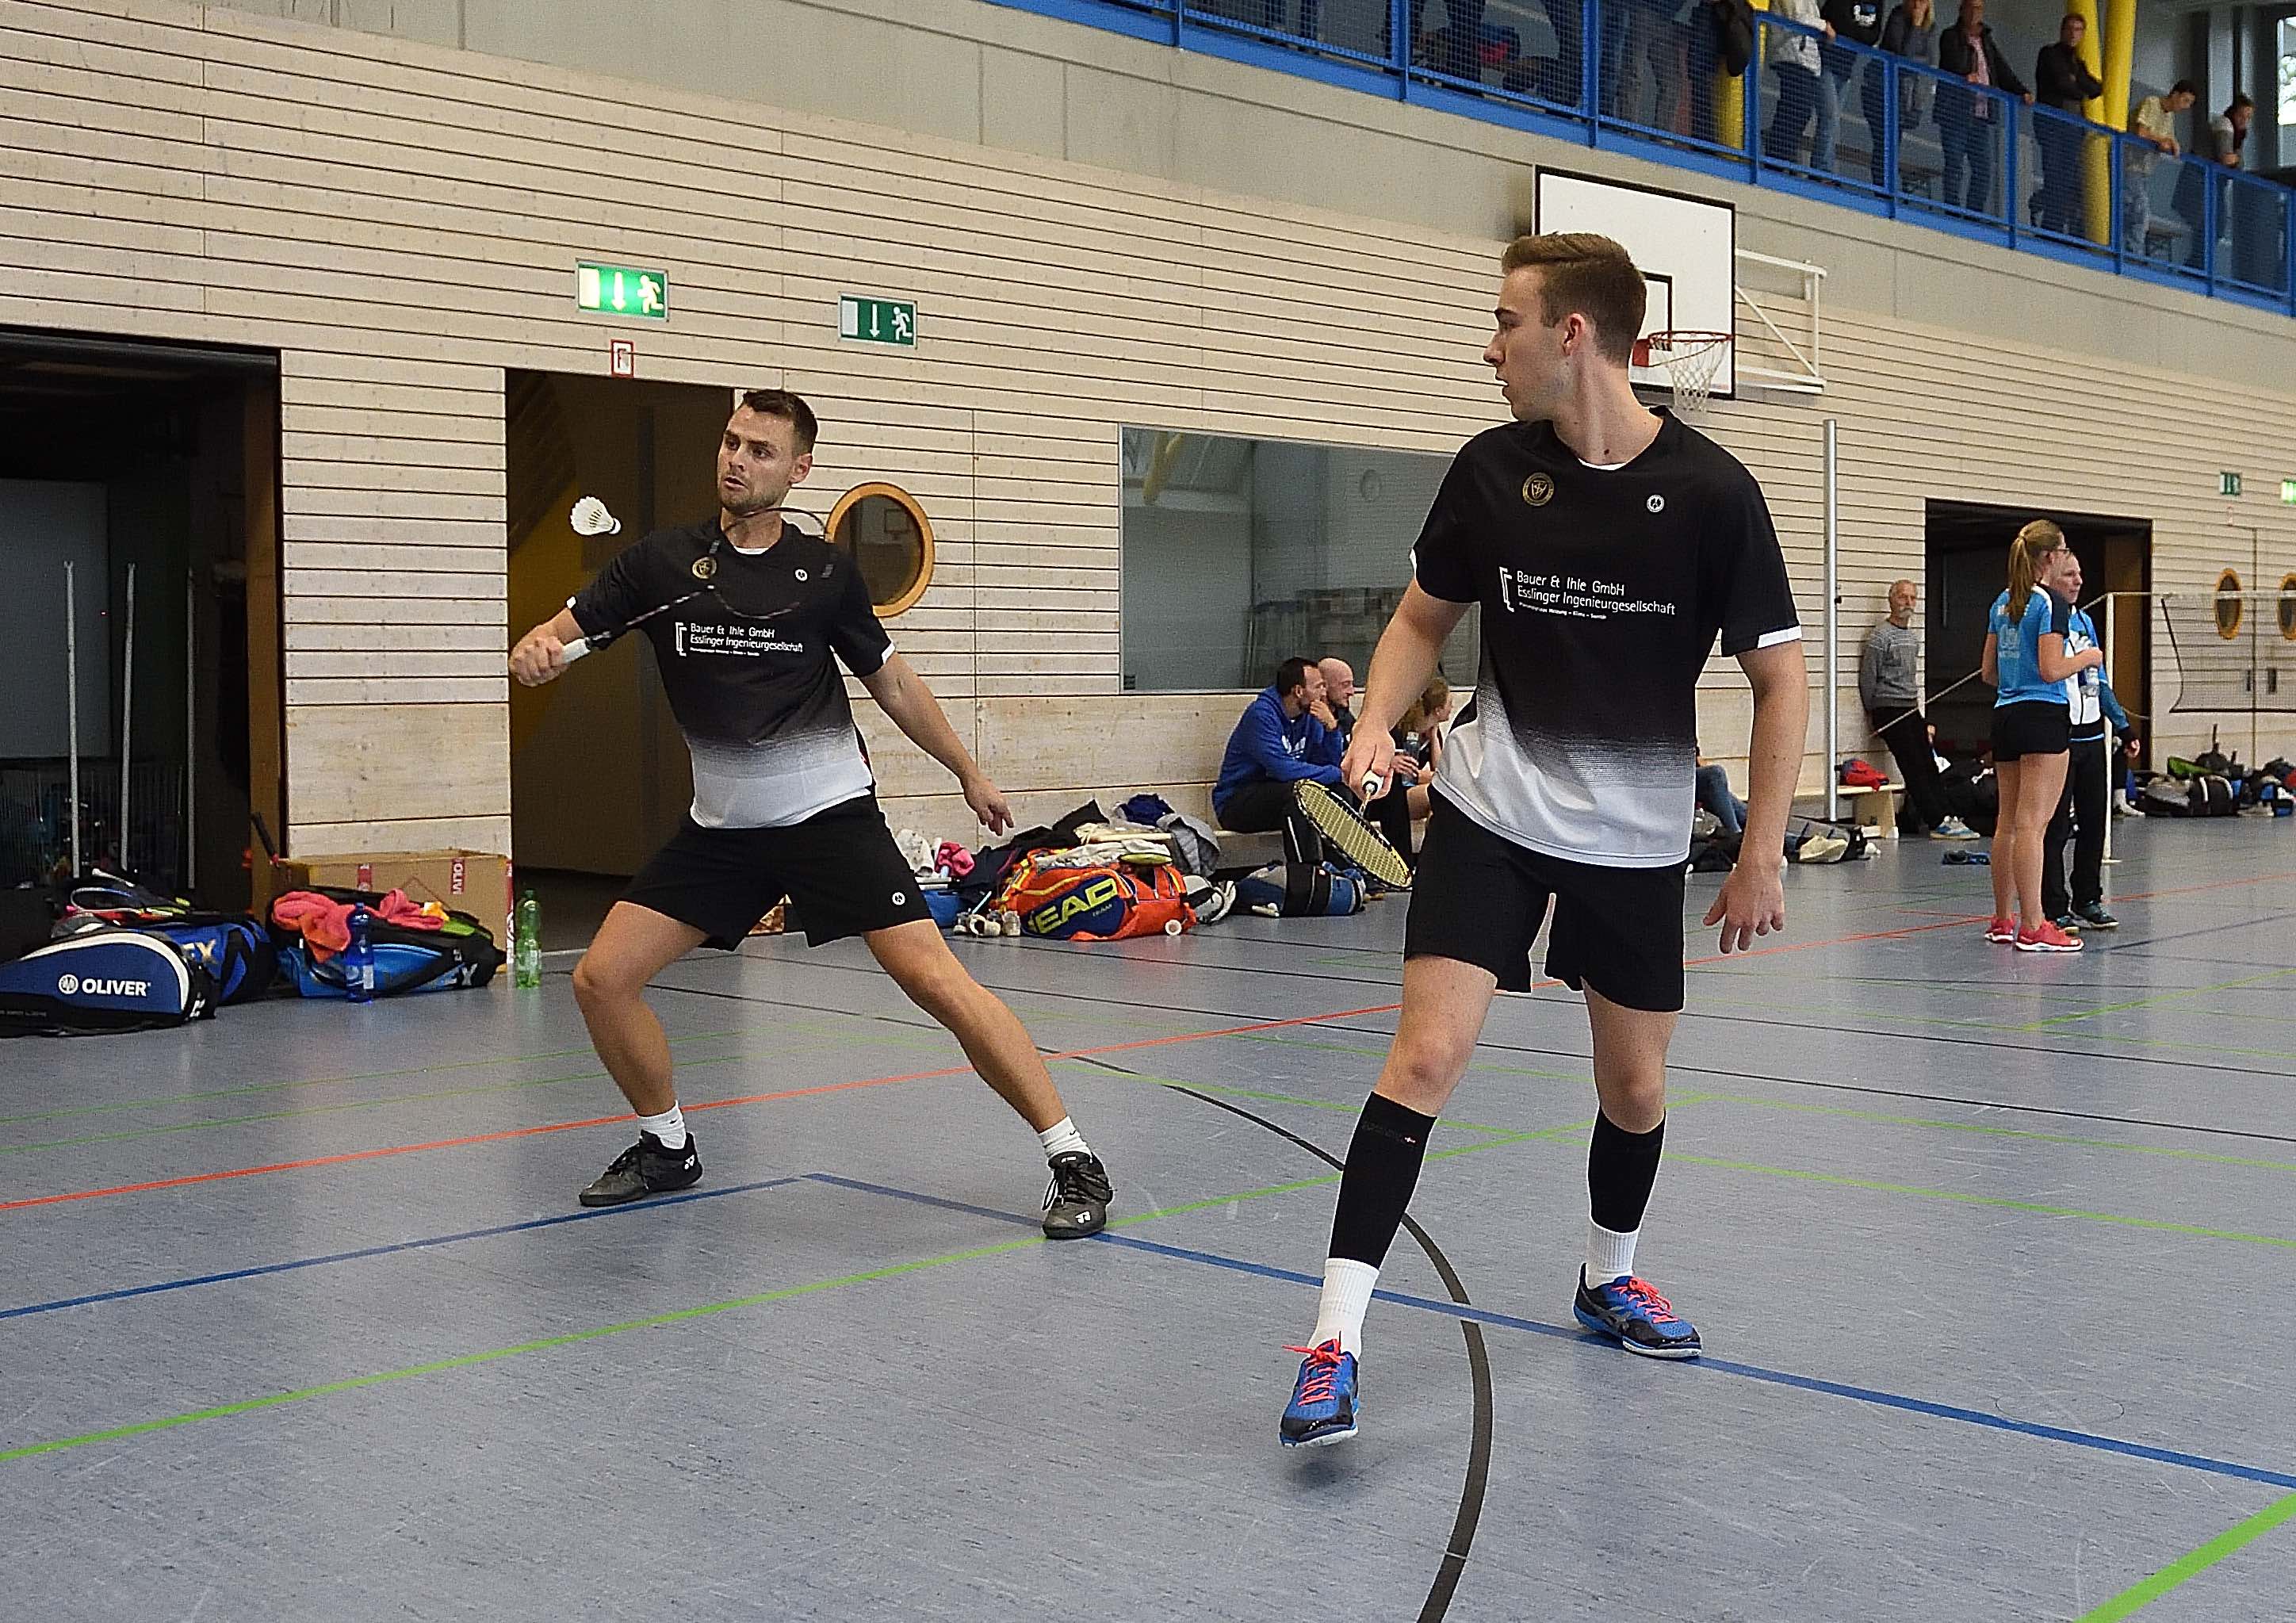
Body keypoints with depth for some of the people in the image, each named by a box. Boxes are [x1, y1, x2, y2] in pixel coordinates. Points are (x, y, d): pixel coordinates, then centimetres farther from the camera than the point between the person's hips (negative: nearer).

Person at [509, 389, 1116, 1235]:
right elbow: (558, 635, 1)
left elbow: (891, 681, 11)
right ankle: (668, 1147, 22)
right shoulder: (660, 560, 1)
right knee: (601, 978, -3)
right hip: (720, 825, 3)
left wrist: (968, 771, 17)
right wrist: (534, 650, -24)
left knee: (934, 977, -16)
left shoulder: (826, 571, -2)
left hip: (831, 812, -3)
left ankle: (1072, 1159, -8)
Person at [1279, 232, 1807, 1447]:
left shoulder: (1709, 492, -12)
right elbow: (1423, 616, 9)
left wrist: (1760, 859, -8)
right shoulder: (1492, 470, -5)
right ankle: (1335, 1337, -10)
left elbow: (1779, 678, -6)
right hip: (1492, 808, 0)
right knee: (1428, 1053, -13)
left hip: (1637, 834, 0)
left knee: (1636, 1083, 10)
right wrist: (1377, 720, -10)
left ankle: (1607, 1278, 39)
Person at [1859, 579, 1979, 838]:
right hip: (1890, 712, -8)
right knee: (1914, 768, -11)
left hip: (1911, 710, 8)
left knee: (1929, 766, 2)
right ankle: (1938, 823, -13)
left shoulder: (1913, 637, 18)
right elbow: (1867, 678, -9)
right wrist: (1872, 712, -2)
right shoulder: (1881, 636, -9)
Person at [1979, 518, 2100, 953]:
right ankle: (2033, 927, -7)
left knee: (2008, 821, 12)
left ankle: (2003, 919, 19)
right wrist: (2086, 658, -1)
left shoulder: (2002, 602, 13)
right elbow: (2051, 670, -17)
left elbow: (1989, 671, 16)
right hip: (2042, 717, -8)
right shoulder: (2052, 604, -11)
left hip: (2004, 717, 8)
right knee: (2032, 823, -8)